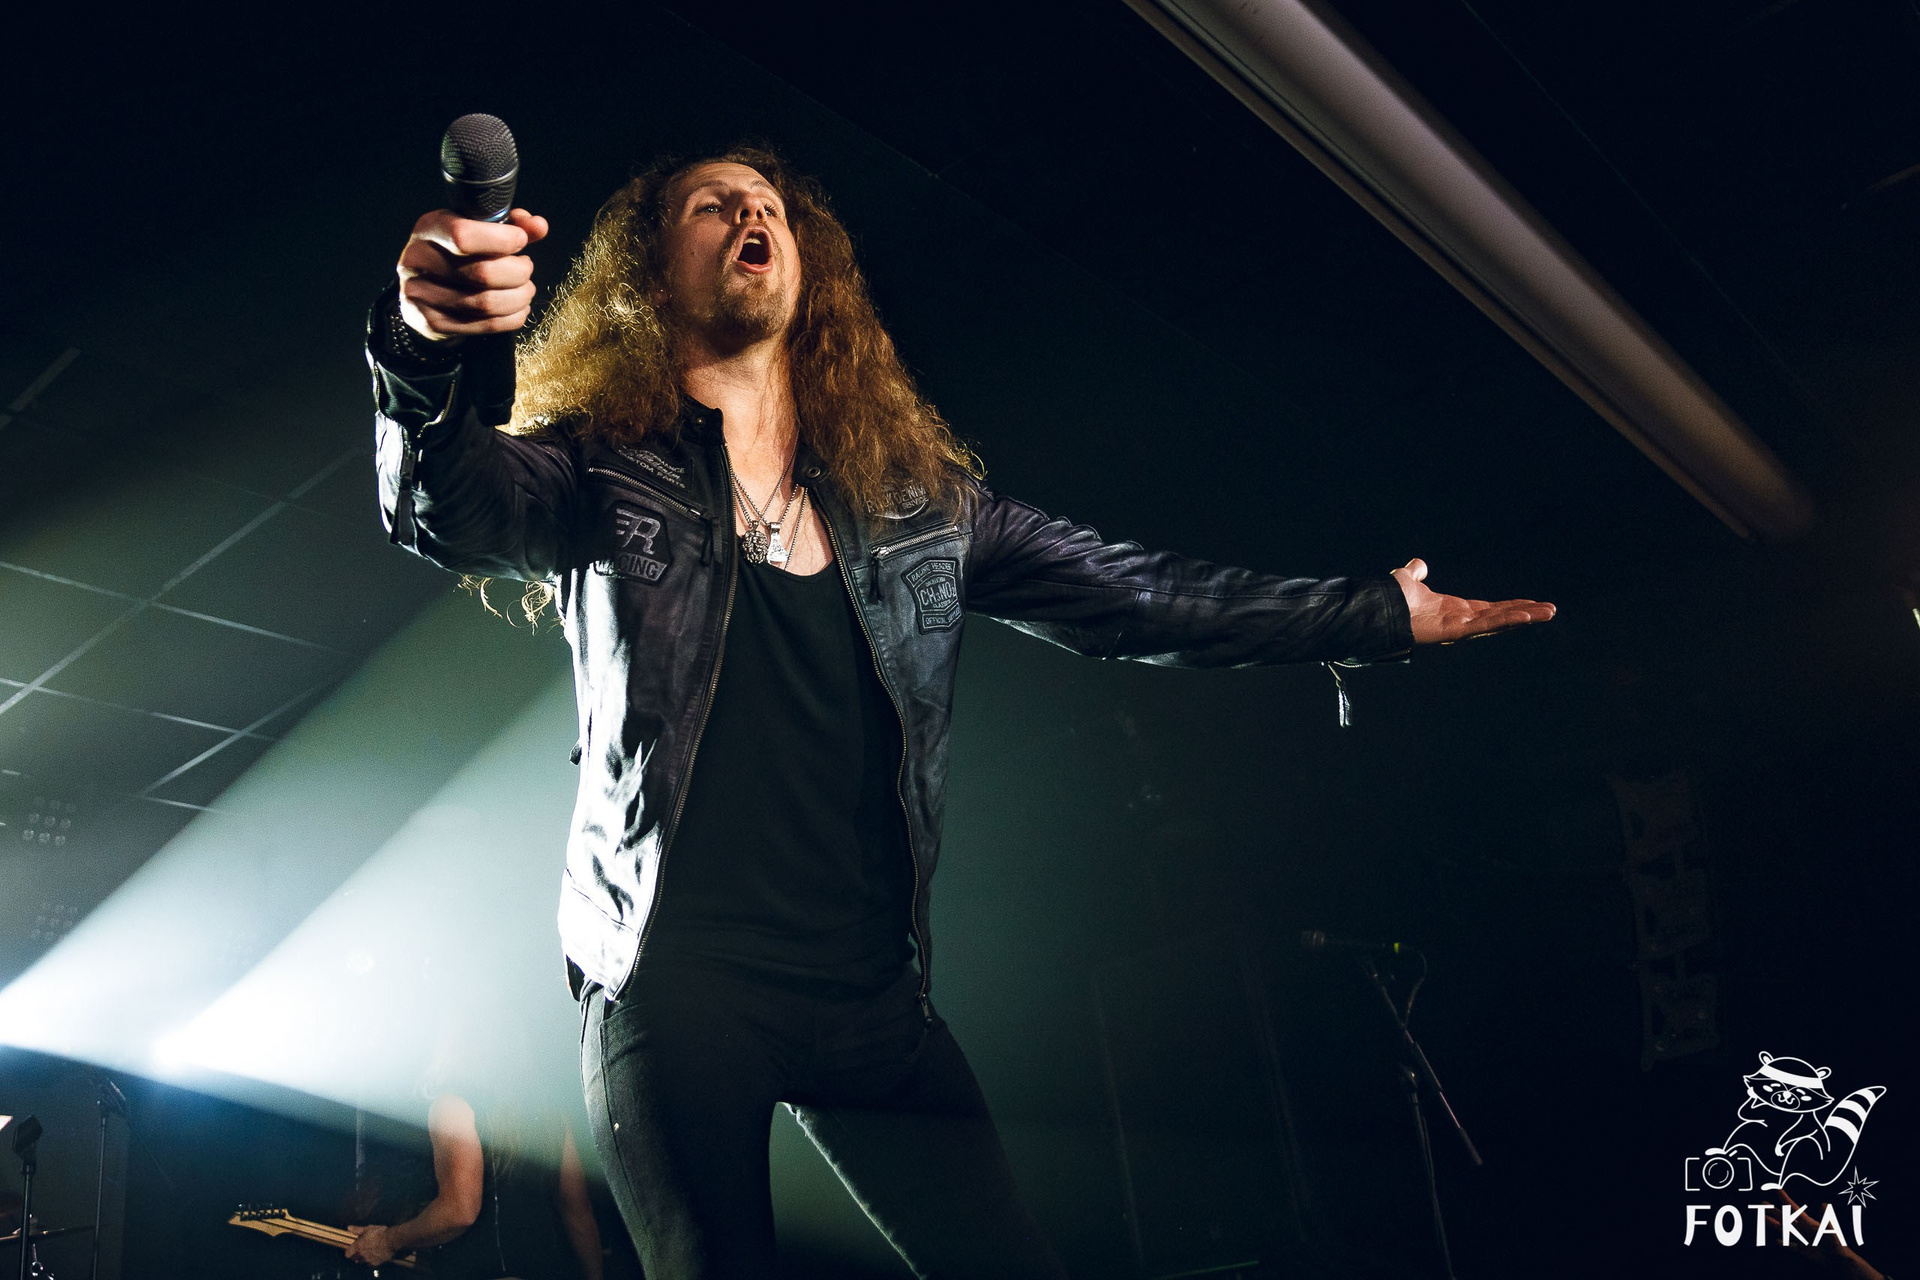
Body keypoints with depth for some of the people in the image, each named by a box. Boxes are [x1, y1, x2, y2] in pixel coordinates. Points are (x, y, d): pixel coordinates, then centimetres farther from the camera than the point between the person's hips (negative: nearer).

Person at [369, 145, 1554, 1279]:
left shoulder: (915, 494, 9)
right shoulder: (601, 473, -1)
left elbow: (1125, 594, 13)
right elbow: (447, 507, -21)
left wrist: (1378, 613, 15)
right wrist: (440, 345, -45)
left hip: (872, 989, 3)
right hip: (676, 983, -3)